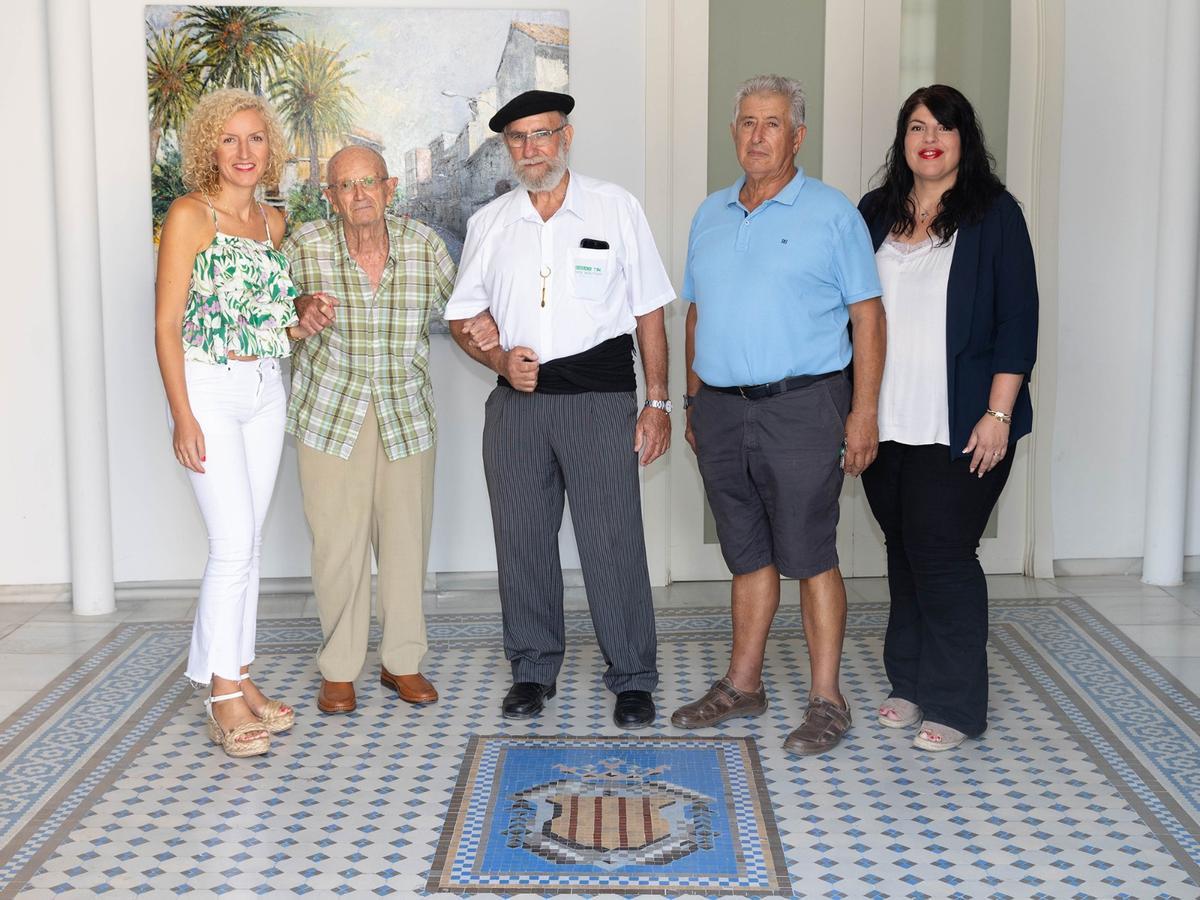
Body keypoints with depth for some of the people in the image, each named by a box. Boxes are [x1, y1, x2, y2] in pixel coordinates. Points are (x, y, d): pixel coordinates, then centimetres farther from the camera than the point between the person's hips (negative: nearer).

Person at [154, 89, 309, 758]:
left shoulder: (274, 222, 10)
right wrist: (183, 415, -16)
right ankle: (223, 695, 0)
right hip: (208, 389, -6)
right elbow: (167, 325, -11)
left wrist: (301, 326, 0)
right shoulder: (190, 216, -8)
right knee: (233, 544, -10)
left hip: (266, 389, 6)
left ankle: (240, 675, 19)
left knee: (250, 543, 9)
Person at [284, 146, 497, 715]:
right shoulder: (304, 246, -6)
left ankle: (402, 662, 23)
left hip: (407, 412, 2)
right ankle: (339, 670, 16)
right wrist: (303, 310, -15)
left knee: (406, 537, 7)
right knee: (338, 541, 0)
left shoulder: (423, 244, -3)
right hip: (330, 412, -1)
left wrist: (484, 326, -13)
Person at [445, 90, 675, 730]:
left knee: (613, 542, -3)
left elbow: (649, 312, 4)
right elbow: (461, 316, 15)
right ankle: (532, 671, 24)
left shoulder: (616, 208, 4)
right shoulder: (488, 223, 11)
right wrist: (500, 359, -5)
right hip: (516, 399, 3)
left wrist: (657, 402, -1)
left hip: (601, 395, -3)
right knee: (522, 541, 8)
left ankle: (632, 680, 10)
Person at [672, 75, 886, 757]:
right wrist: (694, 402, 15)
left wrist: (864, 412, -10)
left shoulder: (832, 213, -1)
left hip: (801, 407, -5)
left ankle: (827, 700, 7)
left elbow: (868, 315, -4)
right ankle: (743, 686, 23)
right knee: (749, 553, 13)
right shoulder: (710, 215, 14)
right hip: (723, 411, 5)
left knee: (810, 555, -2)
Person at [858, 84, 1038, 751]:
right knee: (904, 550, 11)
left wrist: (997, 414, -12)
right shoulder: (876, 213, 11)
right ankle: (911, 684, 25)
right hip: (886, 421, 5)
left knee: (941, 553, -5)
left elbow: (1018, 321, -6)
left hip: (960, 428, -5)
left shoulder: (994, 214, -3)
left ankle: (955, 706, 8)